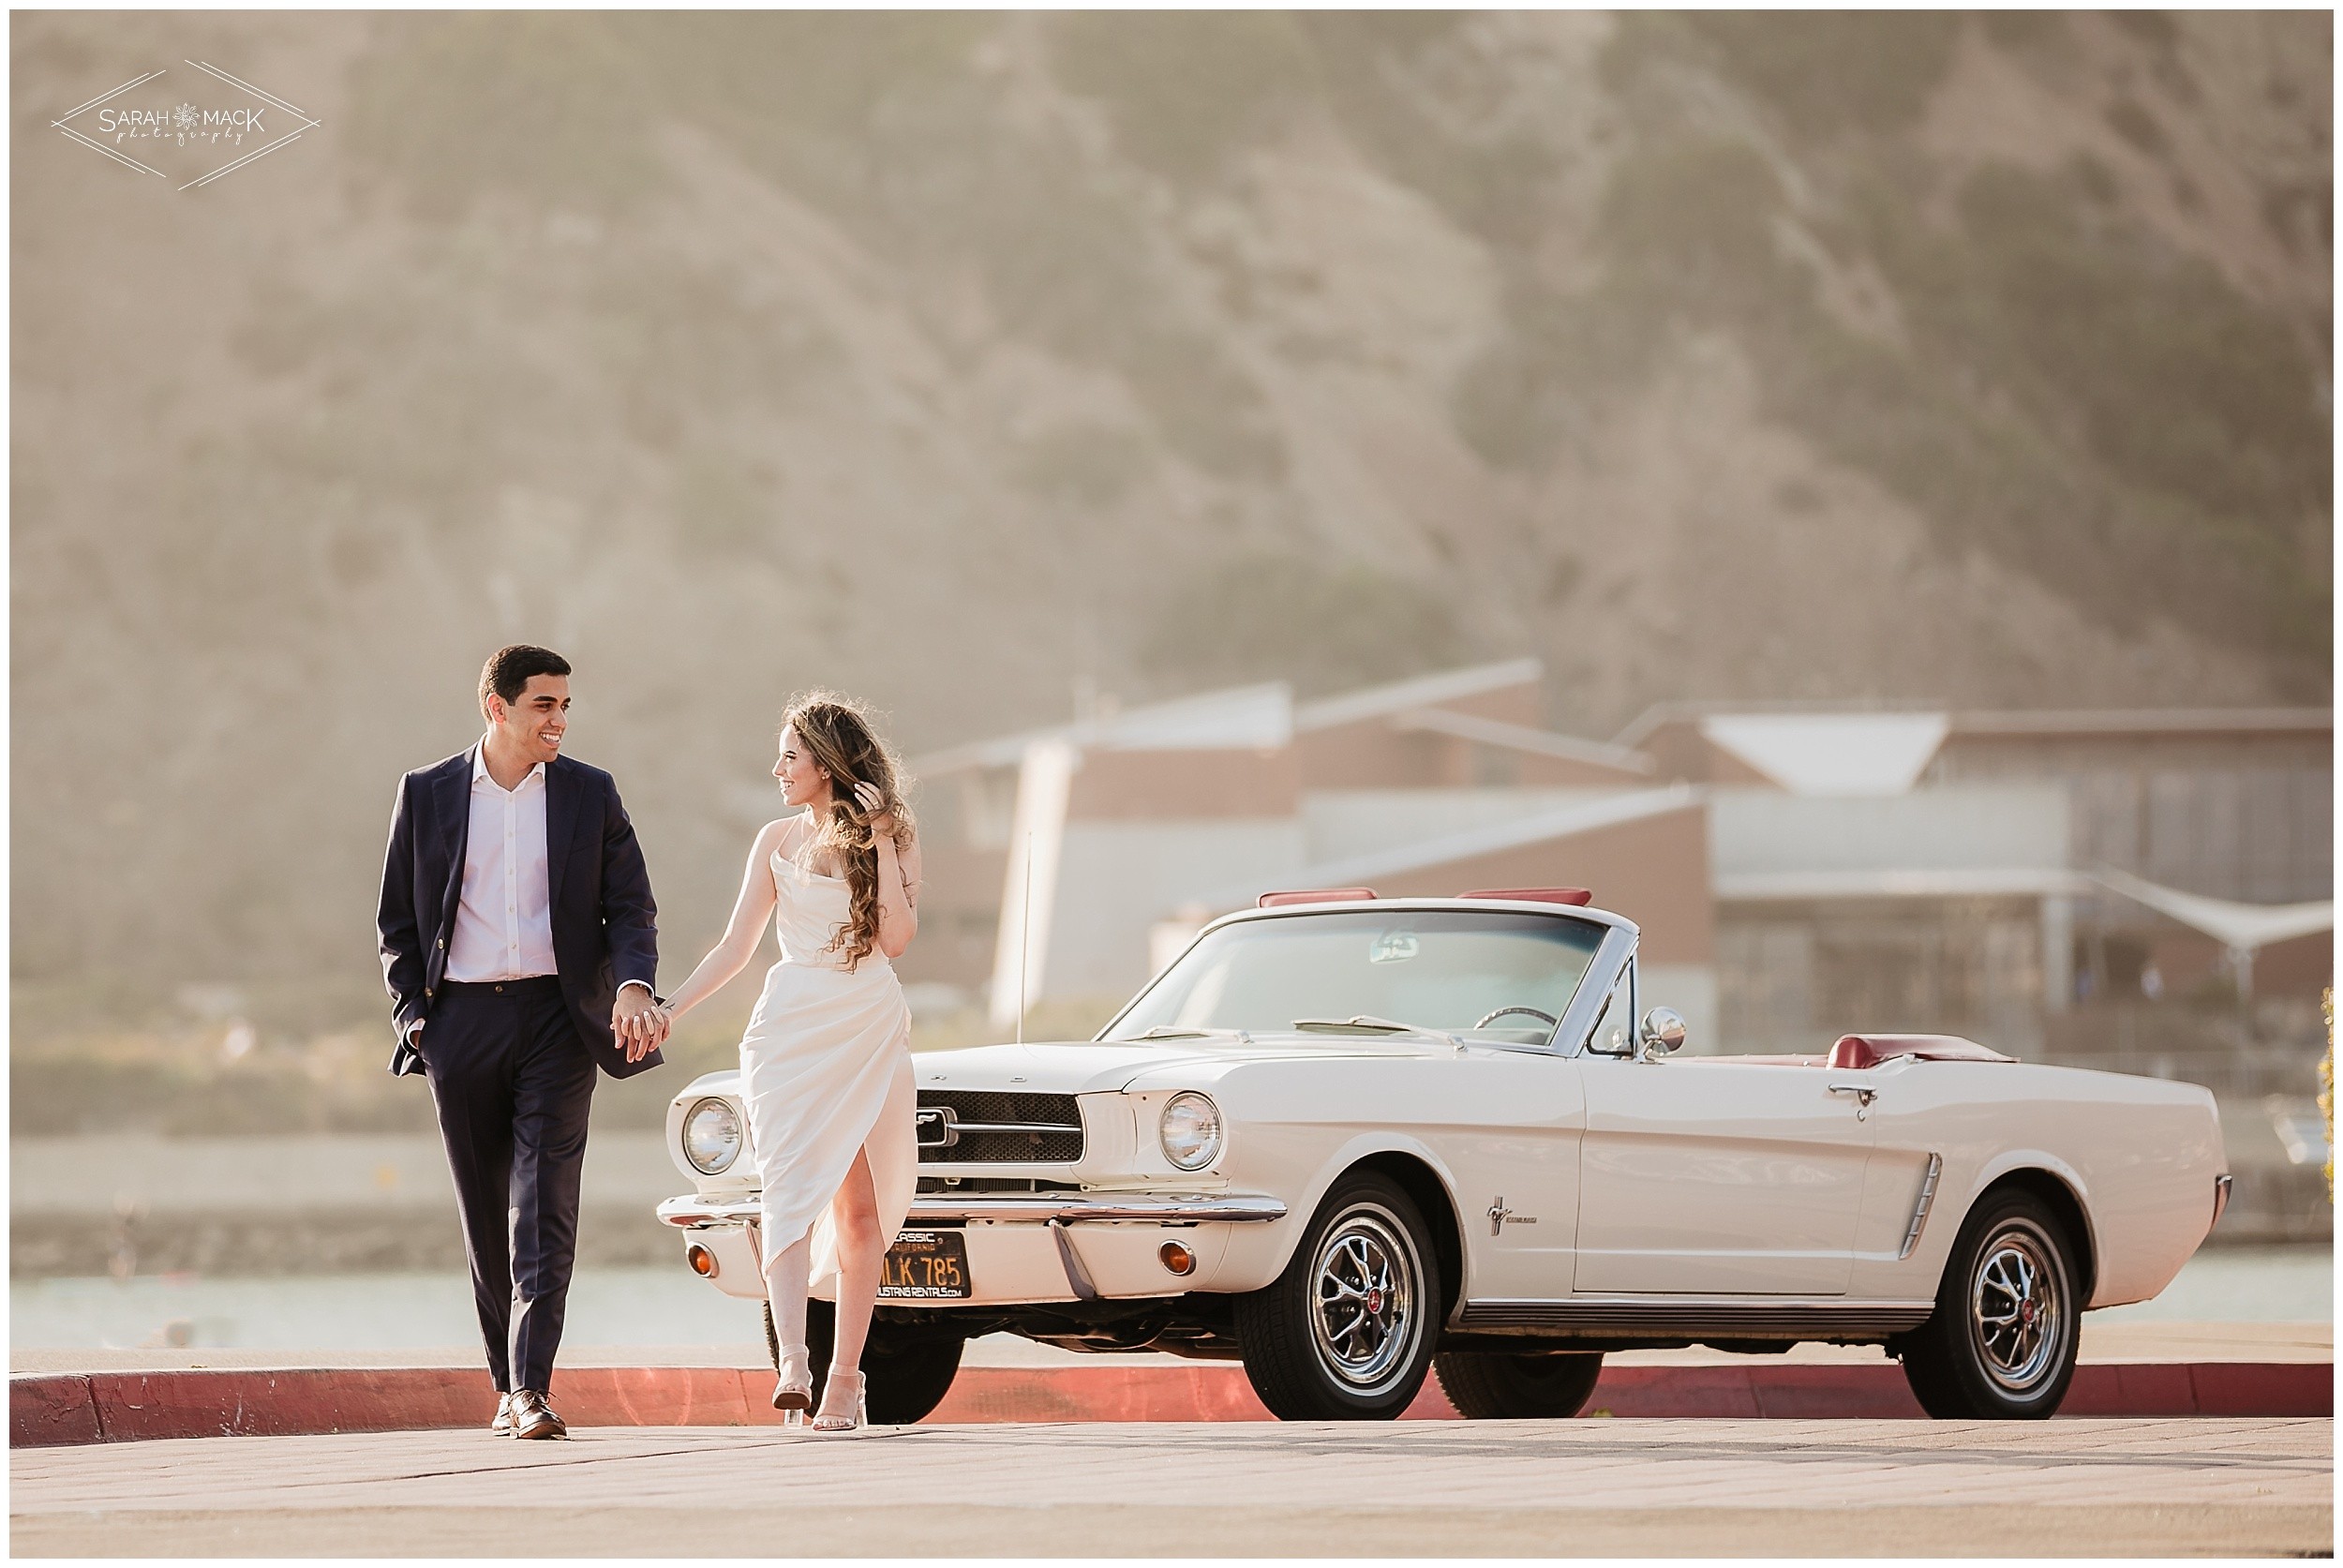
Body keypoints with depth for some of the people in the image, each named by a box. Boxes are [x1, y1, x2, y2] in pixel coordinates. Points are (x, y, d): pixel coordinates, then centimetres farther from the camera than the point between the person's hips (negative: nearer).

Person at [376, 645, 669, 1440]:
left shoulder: (590, 795, 6)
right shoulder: (427, 794, 7)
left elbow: (631, 907, 5)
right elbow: (397, 919, 11)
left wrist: (633, 984, -13)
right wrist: (412, 1015, 0)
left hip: (556, 1017, -1)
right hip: (461, 1020, 1)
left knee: (544, 1210, -12)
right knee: (486, 1215, 6)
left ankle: (531, 1389, -17)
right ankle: (507, 1384, 18)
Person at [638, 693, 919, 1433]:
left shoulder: (893, 838, 3)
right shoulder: (778, 842, 9)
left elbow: (897, 936, -11)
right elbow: (736, 946, 9)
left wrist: (878, 841, -11)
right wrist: (670, 1009, -1)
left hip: (870, 1032, -1)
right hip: (791, 1030, 1)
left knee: (859, 1206, 1)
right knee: (789, 1189, -15)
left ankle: (845, 1374, 7)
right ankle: (793, 1362, -26)